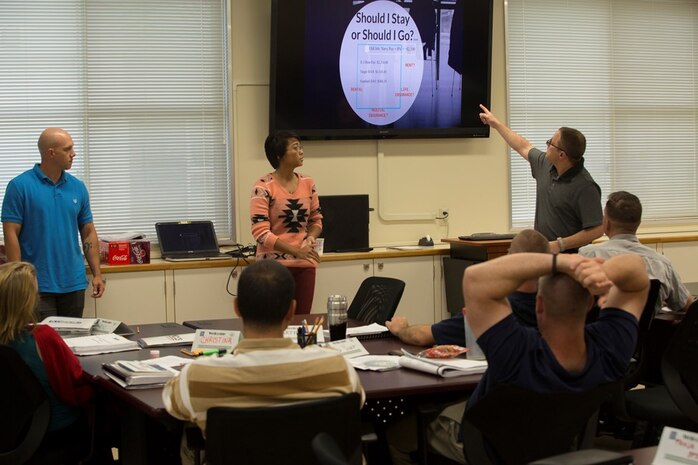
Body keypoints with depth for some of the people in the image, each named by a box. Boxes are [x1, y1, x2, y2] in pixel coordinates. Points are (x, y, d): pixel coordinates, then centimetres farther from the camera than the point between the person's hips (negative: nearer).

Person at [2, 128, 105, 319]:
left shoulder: (78, 187, 8)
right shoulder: (20, 186, -6)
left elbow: (88, 232, 12)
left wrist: (97, 274, 5)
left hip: (74, 284, 5)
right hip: (38, 286, -5)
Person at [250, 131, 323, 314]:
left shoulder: (308, 183, 6)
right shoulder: (263, 187, -12)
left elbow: (316, 219, 18)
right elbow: (261, 232, -15)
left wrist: (310, 238, -5)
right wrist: (296, 251, -22)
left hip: (304, 264, 5)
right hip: (274, 265, -5)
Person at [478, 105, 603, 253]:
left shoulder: (585, 187, -19)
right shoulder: (546, 164, 6)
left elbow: (597, 229, -21)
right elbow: (524, 147, 26)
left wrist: (560, 245, -23)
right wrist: (496, 123, 34)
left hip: (568, 257, -7)